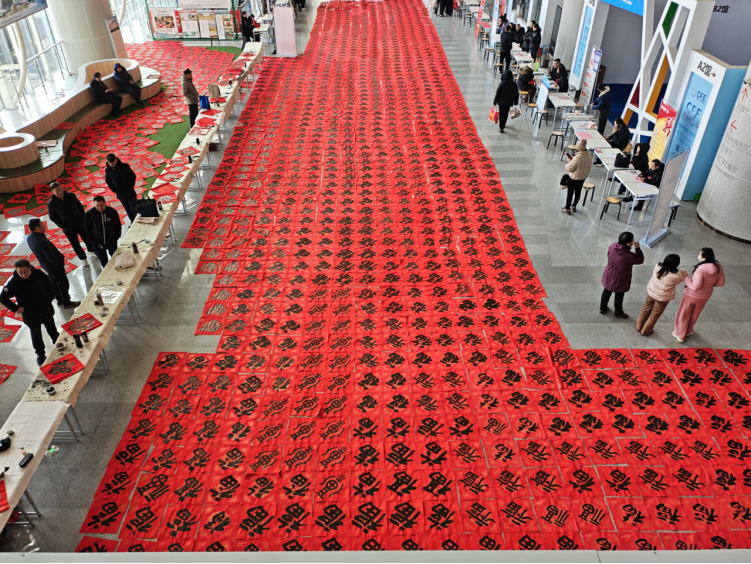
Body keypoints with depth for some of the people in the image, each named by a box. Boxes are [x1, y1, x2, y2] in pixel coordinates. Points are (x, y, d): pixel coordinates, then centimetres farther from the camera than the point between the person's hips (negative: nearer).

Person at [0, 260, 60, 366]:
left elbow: (49, 284, 3)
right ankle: (40, 354, 32)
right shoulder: (13, 283, -23)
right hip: (30, 316, -2)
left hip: (46, 310, 2)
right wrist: (16, 308, -14)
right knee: (36, 335, 13)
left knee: (52, 329, 24)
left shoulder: (38, 274, -17)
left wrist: (50, 298, 0)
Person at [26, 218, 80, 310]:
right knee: (63, 284, 11)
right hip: (55, 267, -9)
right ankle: (67, 303, 26)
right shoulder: (42, 241, -37)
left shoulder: (29, 238, -8)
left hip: (45, 265, 9)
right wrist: (61, 258, -11)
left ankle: (60, 299, 45)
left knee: (54, 282, 27)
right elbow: (51, 258, -32)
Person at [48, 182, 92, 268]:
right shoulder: (51, 203, -17)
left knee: (87, 239, 21)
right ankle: (83, 258, 34)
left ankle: (91, 250, 49)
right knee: (75, 245, 13)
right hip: (68, 229, -2)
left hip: (80, 224, 2)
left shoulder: (71, 196, -11)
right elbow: (53, 217, -7)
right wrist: (63, 226, -12)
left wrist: (82, 218, -1)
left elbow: (80, 207, 3)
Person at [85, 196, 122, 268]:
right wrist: (92, 240, -4)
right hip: (97, 243, 0)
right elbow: (87, 229, -2)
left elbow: (118, 226, 0)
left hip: (111, 241, 0)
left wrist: (116, 237, 0)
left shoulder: (112, 212, -14)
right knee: (103, 261, 9)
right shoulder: (89, 213, -14)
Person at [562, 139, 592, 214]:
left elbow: (569, 168, -25)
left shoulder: (577, 158, -33)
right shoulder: (589, 155, -9)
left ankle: (567, 209, 21)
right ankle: (573, 206, 38)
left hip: (574, 177, -7)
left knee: (570, 192, 10)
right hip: (583, 177, 7)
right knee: (578, 191, 21)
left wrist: (569, 160, -9)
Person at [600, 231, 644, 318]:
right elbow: (640, 260, -16)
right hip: (620, 280, -5)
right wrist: (637, 248, -17)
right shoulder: (629, 256, -35)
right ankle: (618, 312, 43)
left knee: (606, 292, 26)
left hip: (609, 276, 5)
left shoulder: (612, 246, -19)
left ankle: (602, 308, 47)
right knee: (619, 296, 20)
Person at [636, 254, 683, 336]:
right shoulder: (675, 276, -30)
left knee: (646, 309, 26)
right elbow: (680, 280, -7)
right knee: (655, 315, 18)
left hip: (651, 292, 4)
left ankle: (639, 326, 46)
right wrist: (683, 275, 11)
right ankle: (646, 331, 37)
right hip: (662, 298, -4)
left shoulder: (657, 267, -21)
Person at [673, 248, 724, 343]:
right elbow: (721, 282, -1)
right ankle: (688, 331, 49)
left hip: (692, 295, -6)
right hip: (705, 296, 6)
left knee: (683, 315, 18)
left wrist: (685, 277, -24)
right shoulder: (719, 267, -15)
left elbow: (695, 287, -33)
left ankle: (680, 335, 34)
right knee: (694, 314, 28)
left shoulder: (701, 269, -36)